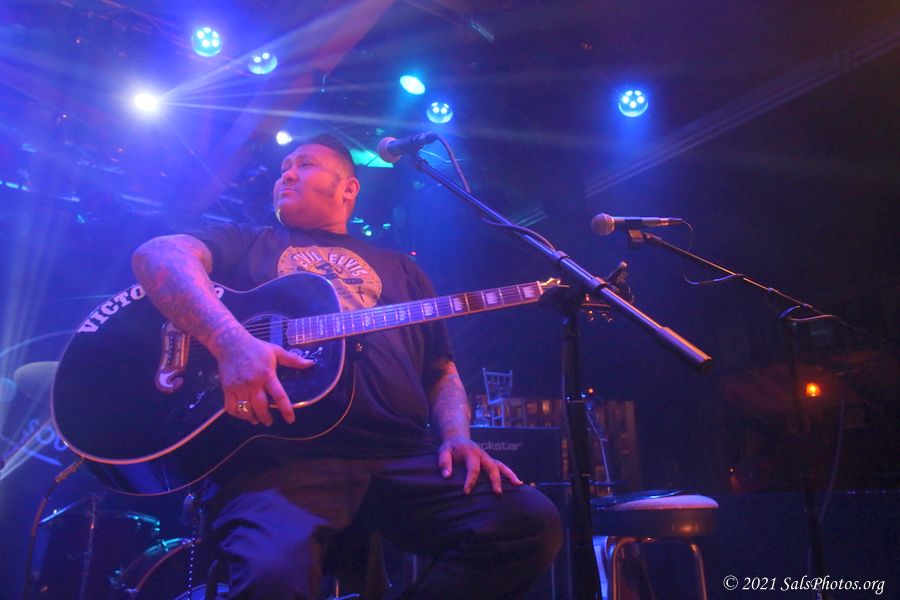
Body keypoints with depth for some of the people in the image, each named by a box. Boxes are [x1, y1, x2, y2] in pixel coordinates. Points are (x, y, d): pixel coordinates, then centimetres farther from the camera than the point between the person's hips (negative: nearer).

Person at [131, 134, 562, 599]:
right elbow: (159, 255, 1)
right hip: (278, 450, -3)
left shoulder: (400, 269, 27)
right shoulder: (251, 243, 21)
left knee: (532, 523, -16)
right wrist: (231, 341, -19)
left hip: (400, 455, 4)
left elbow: (441, 372, 24)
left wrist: (457, 437, 2)